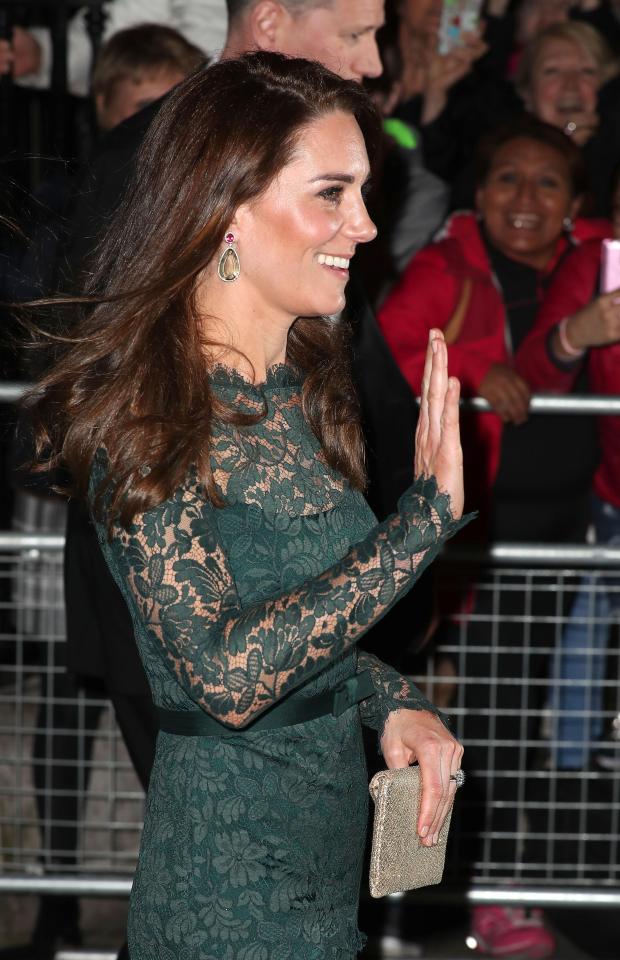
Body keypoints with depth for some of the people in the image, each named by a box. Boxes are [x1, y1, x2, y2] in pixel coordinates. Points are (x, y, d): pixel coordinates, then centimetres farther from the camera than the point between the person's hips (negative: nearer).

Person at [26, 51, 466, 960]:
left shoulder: (302, 384, 7)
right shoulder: (147, 414, -19)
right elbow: (225, 674, -27)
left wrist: (395, 700, -3)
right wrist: (424, 518, -28)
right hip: (231, 879, -8)